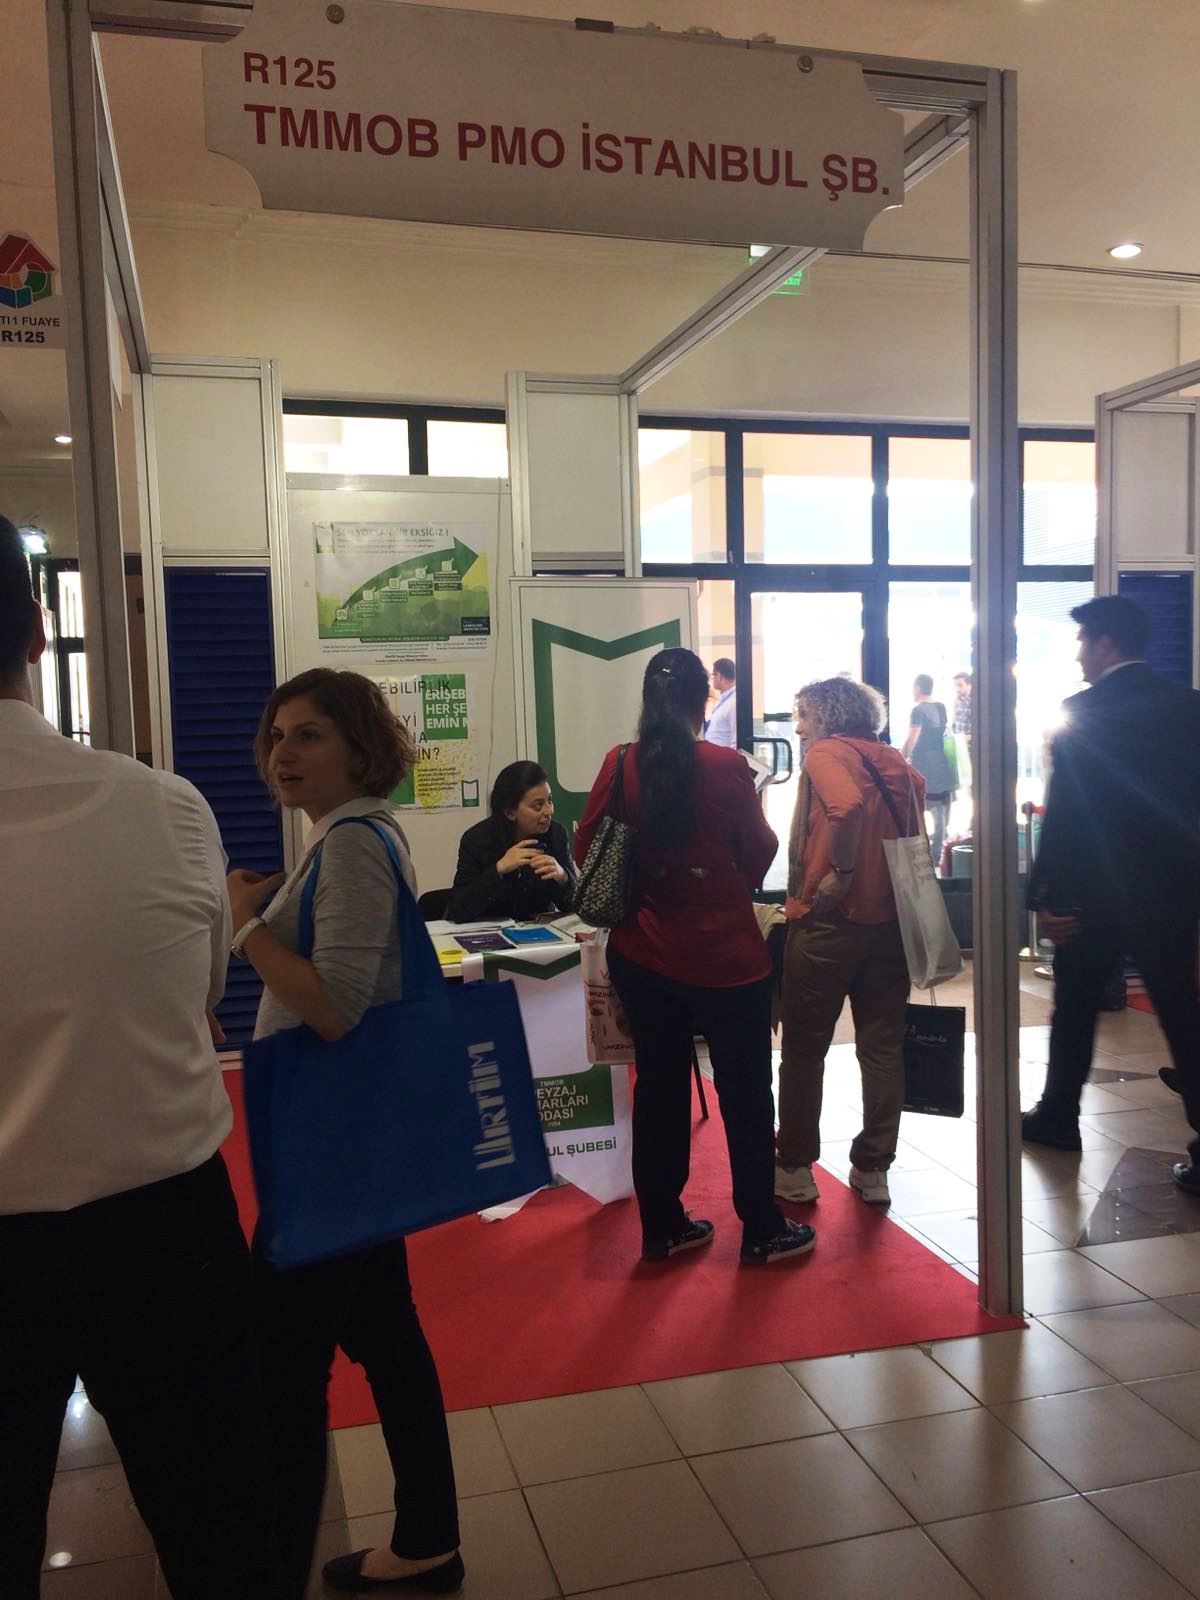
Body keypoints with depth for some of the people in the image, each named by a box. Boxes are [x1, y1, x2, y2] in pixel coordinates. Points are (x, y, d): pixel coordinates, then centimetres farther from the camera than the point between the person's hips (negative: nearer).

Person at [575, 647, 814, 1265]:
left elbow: (585, 849, 3)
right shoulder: (726, 767, -14)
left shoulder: (619, 766, -7)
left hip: (641, 955, 3)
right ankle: (761, 1231, 23)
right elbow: (758, 855, -4)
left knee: (658, 1086, 16)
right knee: (745, 1092, 12)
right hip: (725, 955, -3)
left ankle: (663, 1226, 27)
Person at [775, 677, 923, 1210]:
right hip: (889, 920, 6)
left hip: (827, 920, -6)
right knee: (882, 1047, 11)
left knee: (804, 1047, 7)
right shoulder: (895, 761, 11)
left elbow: (847, 806, -28)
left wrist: (841, 872, -19)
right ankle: (873, 1169, 19)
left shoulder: (824, 753, -8)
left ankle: (795, 1169, 16)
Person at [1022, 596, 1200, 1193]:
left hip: (1095, 894, -3)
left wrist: (1045, 897, -9)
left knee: (1074, 1010, 15)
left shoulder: (1080, 713, -12)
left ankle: (1058, 1117, 30)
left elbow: (1063, 812, -14)